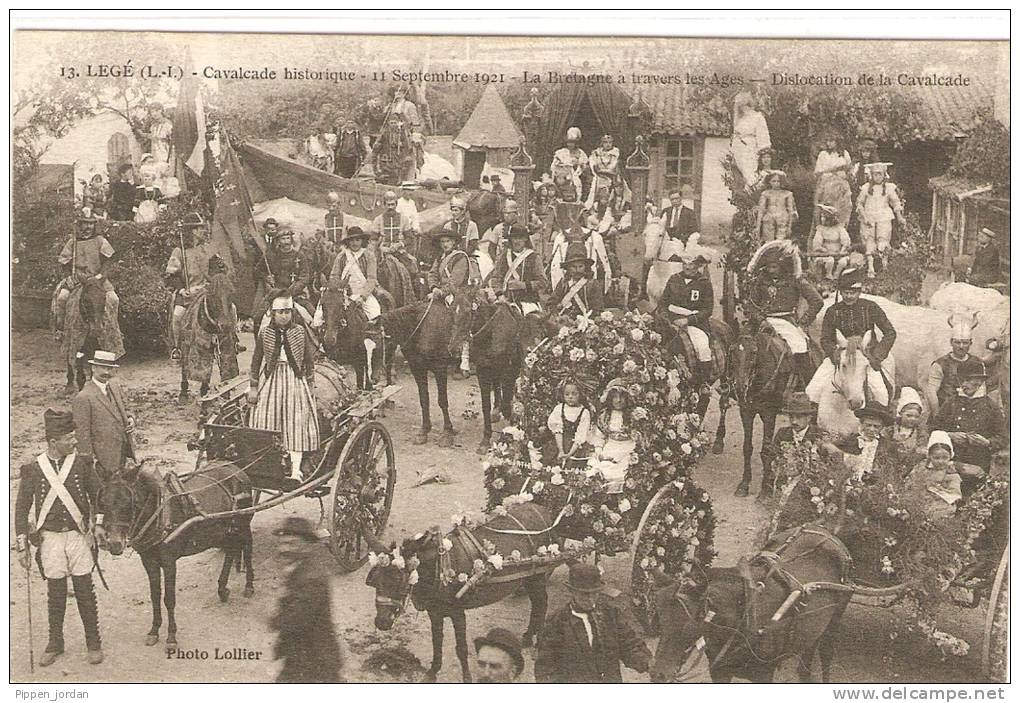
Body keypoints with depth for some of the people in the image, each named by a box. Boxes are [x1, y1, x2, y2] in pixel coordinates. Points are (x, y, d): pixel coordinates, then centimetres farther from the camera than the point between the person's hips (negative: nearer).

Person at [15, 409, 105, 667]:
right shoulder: (32, 470, -3)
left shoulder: (82, 463, -1)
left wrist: (98, 523, -5)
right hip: (49, 538, 0)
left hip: (79, 535, 0)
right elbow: (21, 509, 2)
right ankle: (55, 643, 24)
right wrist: (22, 546, -1)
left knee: (85, 590, 5)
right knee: (55, 592, 9)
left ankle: (93, 643, 17)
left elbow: (97, 495, 8)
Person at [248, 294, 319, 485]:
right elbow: (256, 360, 7)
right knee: (268, 423, 1)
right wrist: (253, 386, 5)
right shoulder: (264, 332, 3)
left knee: (296, 426, -6)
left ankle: (295, 471, -9)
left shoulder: (300, 332, 2)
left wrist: (310, 386, 5)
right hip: (270, 379, 1)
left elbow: (309, 360, 7)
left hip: (295, 379, -1)